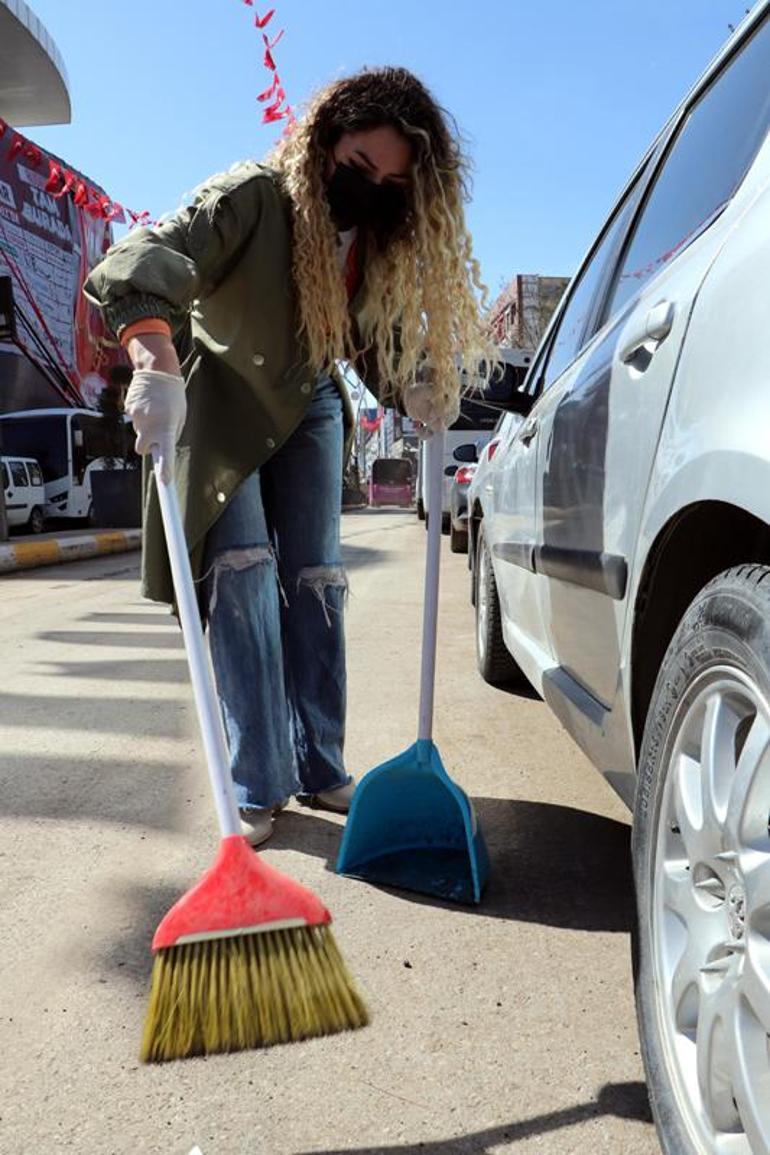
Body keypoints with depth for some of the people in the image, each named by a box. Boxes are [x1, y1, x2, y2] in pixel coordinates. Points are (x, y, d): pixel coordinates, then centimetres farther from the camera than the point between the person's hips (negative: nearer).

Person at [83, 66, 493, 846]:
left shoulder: (381, 243, -5)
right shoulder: (254, 197, -24)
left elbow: (384, 343, 1)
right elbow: (142, 262, -38)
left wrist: (420, 393, -20)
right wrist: (156, 360, -56)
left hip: (309, 409, 5)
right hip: (219, 406, -5)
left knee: (316, 578, 1)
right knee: (242, 569, -15)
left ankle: (318, 768, 10)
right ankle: (256, 787, -9)